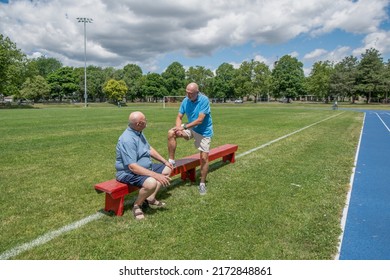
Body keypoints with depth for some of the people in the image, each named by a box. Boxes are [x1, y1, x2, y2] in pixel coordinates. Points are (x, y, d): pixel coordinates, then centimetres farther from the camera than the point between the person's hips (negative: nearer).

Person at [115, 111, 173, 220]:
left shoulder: (139, 133, 4)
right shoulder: (127, 140, -27)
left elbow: (149, 149, 18)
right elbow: (132, 167, -32)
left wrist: (165, 161, 13)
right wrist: (156, 175, -34)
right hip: (128, 172, -10)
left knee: (167, 169, 11)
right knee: (151, 182, -36)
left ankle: (151, 198, 6)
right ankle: (137, 205, -6)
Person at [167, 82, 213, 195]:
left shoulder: (204, 100, -23)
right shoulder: (185, 100, -7)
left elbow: (200, 120, -27)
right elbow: (179, 117, -4)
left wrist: (184, 127, -26)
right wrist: (179, 129, -24)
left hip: (203, 131, -4)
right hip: (190, 127, 5)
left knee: (204, 158, -3)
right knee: (171, 133, -15)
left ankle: (202, 183, 16)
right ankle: (171, 160, -3)